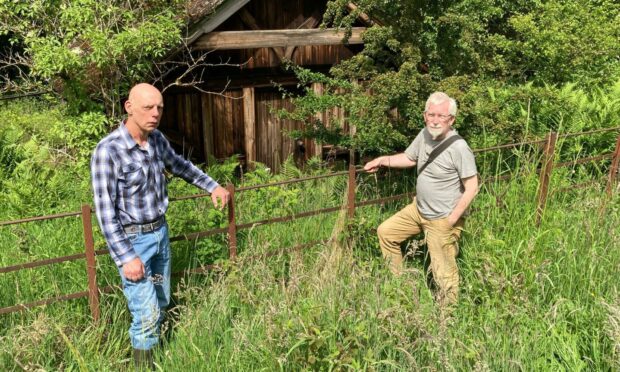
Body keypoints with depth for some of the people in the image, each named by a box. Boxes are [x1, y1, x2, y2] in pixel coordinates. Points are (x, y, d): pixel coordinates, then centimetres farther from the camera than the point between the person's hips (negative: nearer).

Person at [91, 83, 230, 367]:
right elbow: (105, 210, -21)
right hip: (132, 240, -7)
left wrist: (212, 186, 23)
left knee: (161, 303, 18)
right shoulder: (108, 150, -23)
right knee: (147, 314, -5)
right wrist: (125, 257, -23)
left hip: (160, 232, 7)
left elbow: (179, 165, 21)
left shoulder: (157, 139, -1)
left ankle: (152, 345, 39)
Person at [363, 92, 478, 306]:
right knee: (385, 232, 17)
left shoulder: (459, 148, -24)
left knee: (443, 274, -1)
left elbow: (471, 188, -21)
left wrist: (451, 221, -20)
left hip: (442, 220, -8)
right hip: (418, 209, 8)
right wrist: (383, 160, 3)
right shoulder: (425, 135, -3)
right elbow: (409, 158, 16)